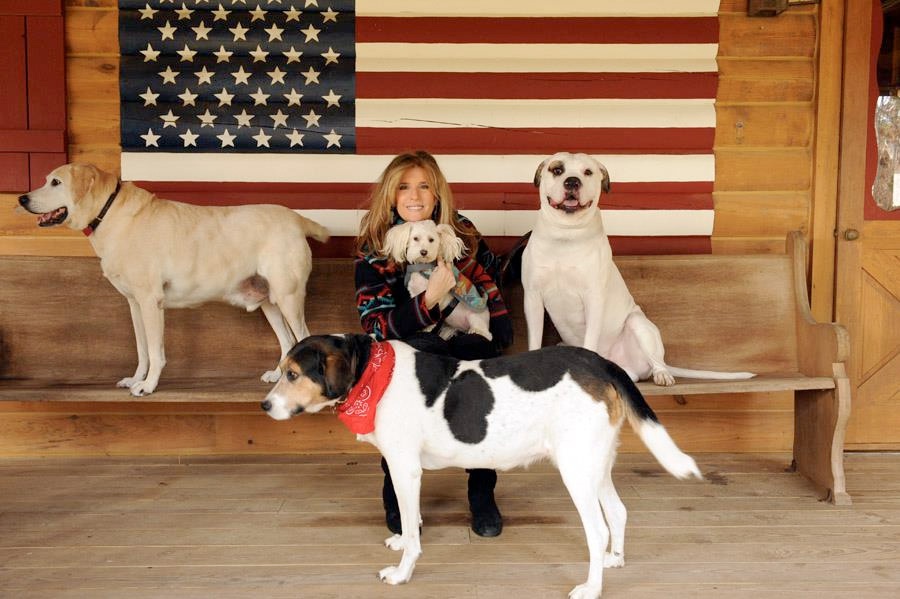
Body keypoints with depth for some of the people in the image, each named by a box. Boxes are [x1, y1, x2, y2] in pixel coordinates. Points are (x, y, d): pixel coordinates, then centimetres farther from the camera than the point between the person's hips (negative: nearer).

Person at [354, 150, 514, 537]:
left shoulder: (462, 234, 1)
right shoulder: (374, 249, -5)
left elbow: (491, 286, 14)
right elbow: (376, 327, -15)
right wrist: (429, 299, -29)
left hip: (468, 349, 2)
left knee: (479, 351, -32)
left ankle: (482, 492, -16)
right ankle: (396, 495, -17)